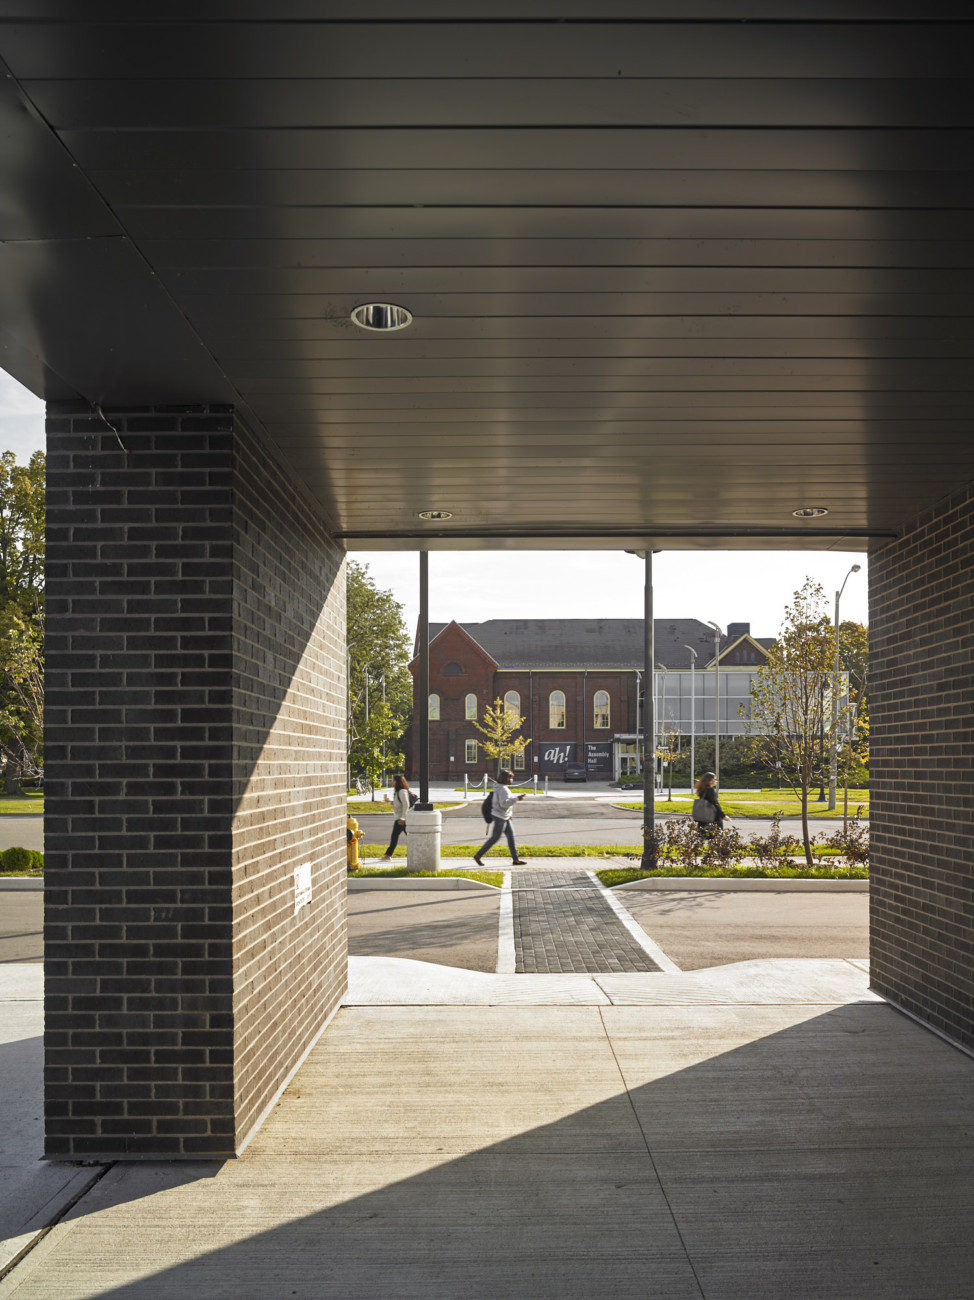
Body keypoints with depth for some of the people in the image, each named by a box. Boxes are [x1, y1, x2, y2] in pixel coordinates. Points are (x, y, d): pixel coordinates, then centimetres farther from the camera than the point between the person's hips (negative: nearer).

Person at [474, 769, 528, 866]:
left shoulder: (503, 788, 11)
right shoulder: (503, 789, -20)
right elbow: (504, 803, -28)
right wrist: (516, 799, -27)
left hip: (505, 817, 10)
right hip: (499, 817, -10)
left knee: (511, 836, 8)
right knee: (494, 838, -3)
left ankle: (515, 859, 10)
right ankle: (478, 856, 6)